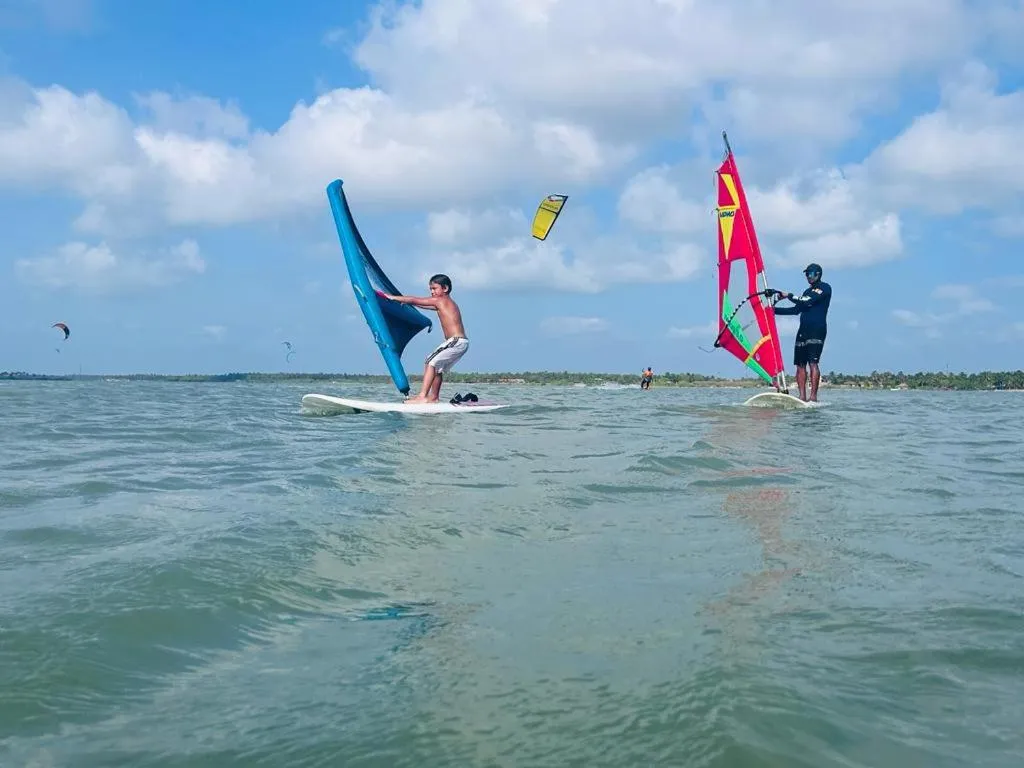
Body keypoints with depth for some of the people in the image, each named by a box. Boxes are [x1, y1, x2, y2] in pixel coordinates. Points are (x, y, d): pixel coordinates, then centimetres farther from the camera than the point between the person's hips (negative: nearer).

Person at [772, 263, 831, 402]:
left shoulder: (825, 288, 0)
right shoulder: (807, 291, 26)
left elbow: (808, 302, -12)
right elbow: (796, 309, 25)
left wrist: (788, 295, -3)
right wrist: (775, 310, 17)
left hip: (817, 329, -8)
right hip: (803, 330, 8)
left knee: (812, 363, -17)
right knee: (800, 364, 0)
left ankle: (813, 397, -21)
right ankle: (802, 397, -1)